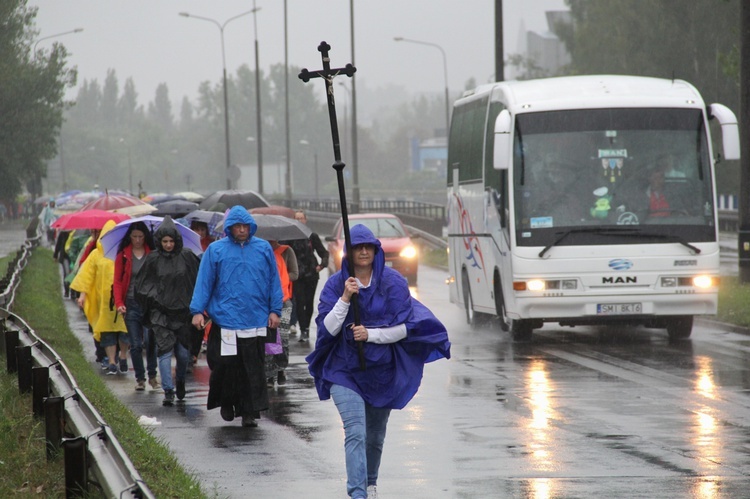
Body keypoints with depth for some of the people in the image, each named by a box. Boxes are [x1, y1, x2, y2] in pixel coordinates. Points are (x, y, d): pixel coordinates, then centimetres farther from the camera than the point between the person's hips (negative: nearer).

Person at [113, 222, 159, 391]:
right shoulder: (123, 256, 7)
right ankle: (140, 378, 12)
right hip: (131, 305, 1)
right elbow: (118, 281, 5)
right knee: (135, 344, 2)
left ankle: (152, 375, 3)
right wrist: (119, 303, -8)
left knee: (149, 340, -12)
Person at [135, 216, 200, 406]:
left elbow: (197, 281, 6)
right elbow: (142, 283, 8)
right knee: (165, 351, -10)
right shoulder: (153, 259, 1)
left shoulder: (186, 257, 1)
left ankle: (180, 381, 35)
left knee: (183, 352, 6)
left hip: (182, 310, 1)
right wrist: (153, 297, -4)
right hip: (161, 312, -1)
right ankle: (168, 391, -9)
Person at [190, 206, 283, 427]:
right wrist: (197, 310, -4)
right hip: (225, 320, -1)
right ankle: (226, 403, 22)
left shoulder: (263, 249, 6)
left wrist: (274, 310, 6)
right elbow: (204, 282, 3)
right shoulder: (216, 250, 2)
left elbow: (273, 281, 11)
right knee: (225, 365, 0)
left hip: (256, 320, 1)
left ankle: (250, 411, 4)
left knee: (254, 369, -1)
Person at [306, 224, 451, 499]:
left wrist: (371, 334, -18)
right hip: (345, 370, -1)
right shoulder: (335, 285, -3)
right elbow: (328, 328, -10)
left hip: (383, 370, 1)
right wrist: (345, 299, -21)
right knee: (355, 433, -18)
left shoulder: (393, 282, -5)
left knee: (375, 436, 16)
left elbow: (404, 327, -8)